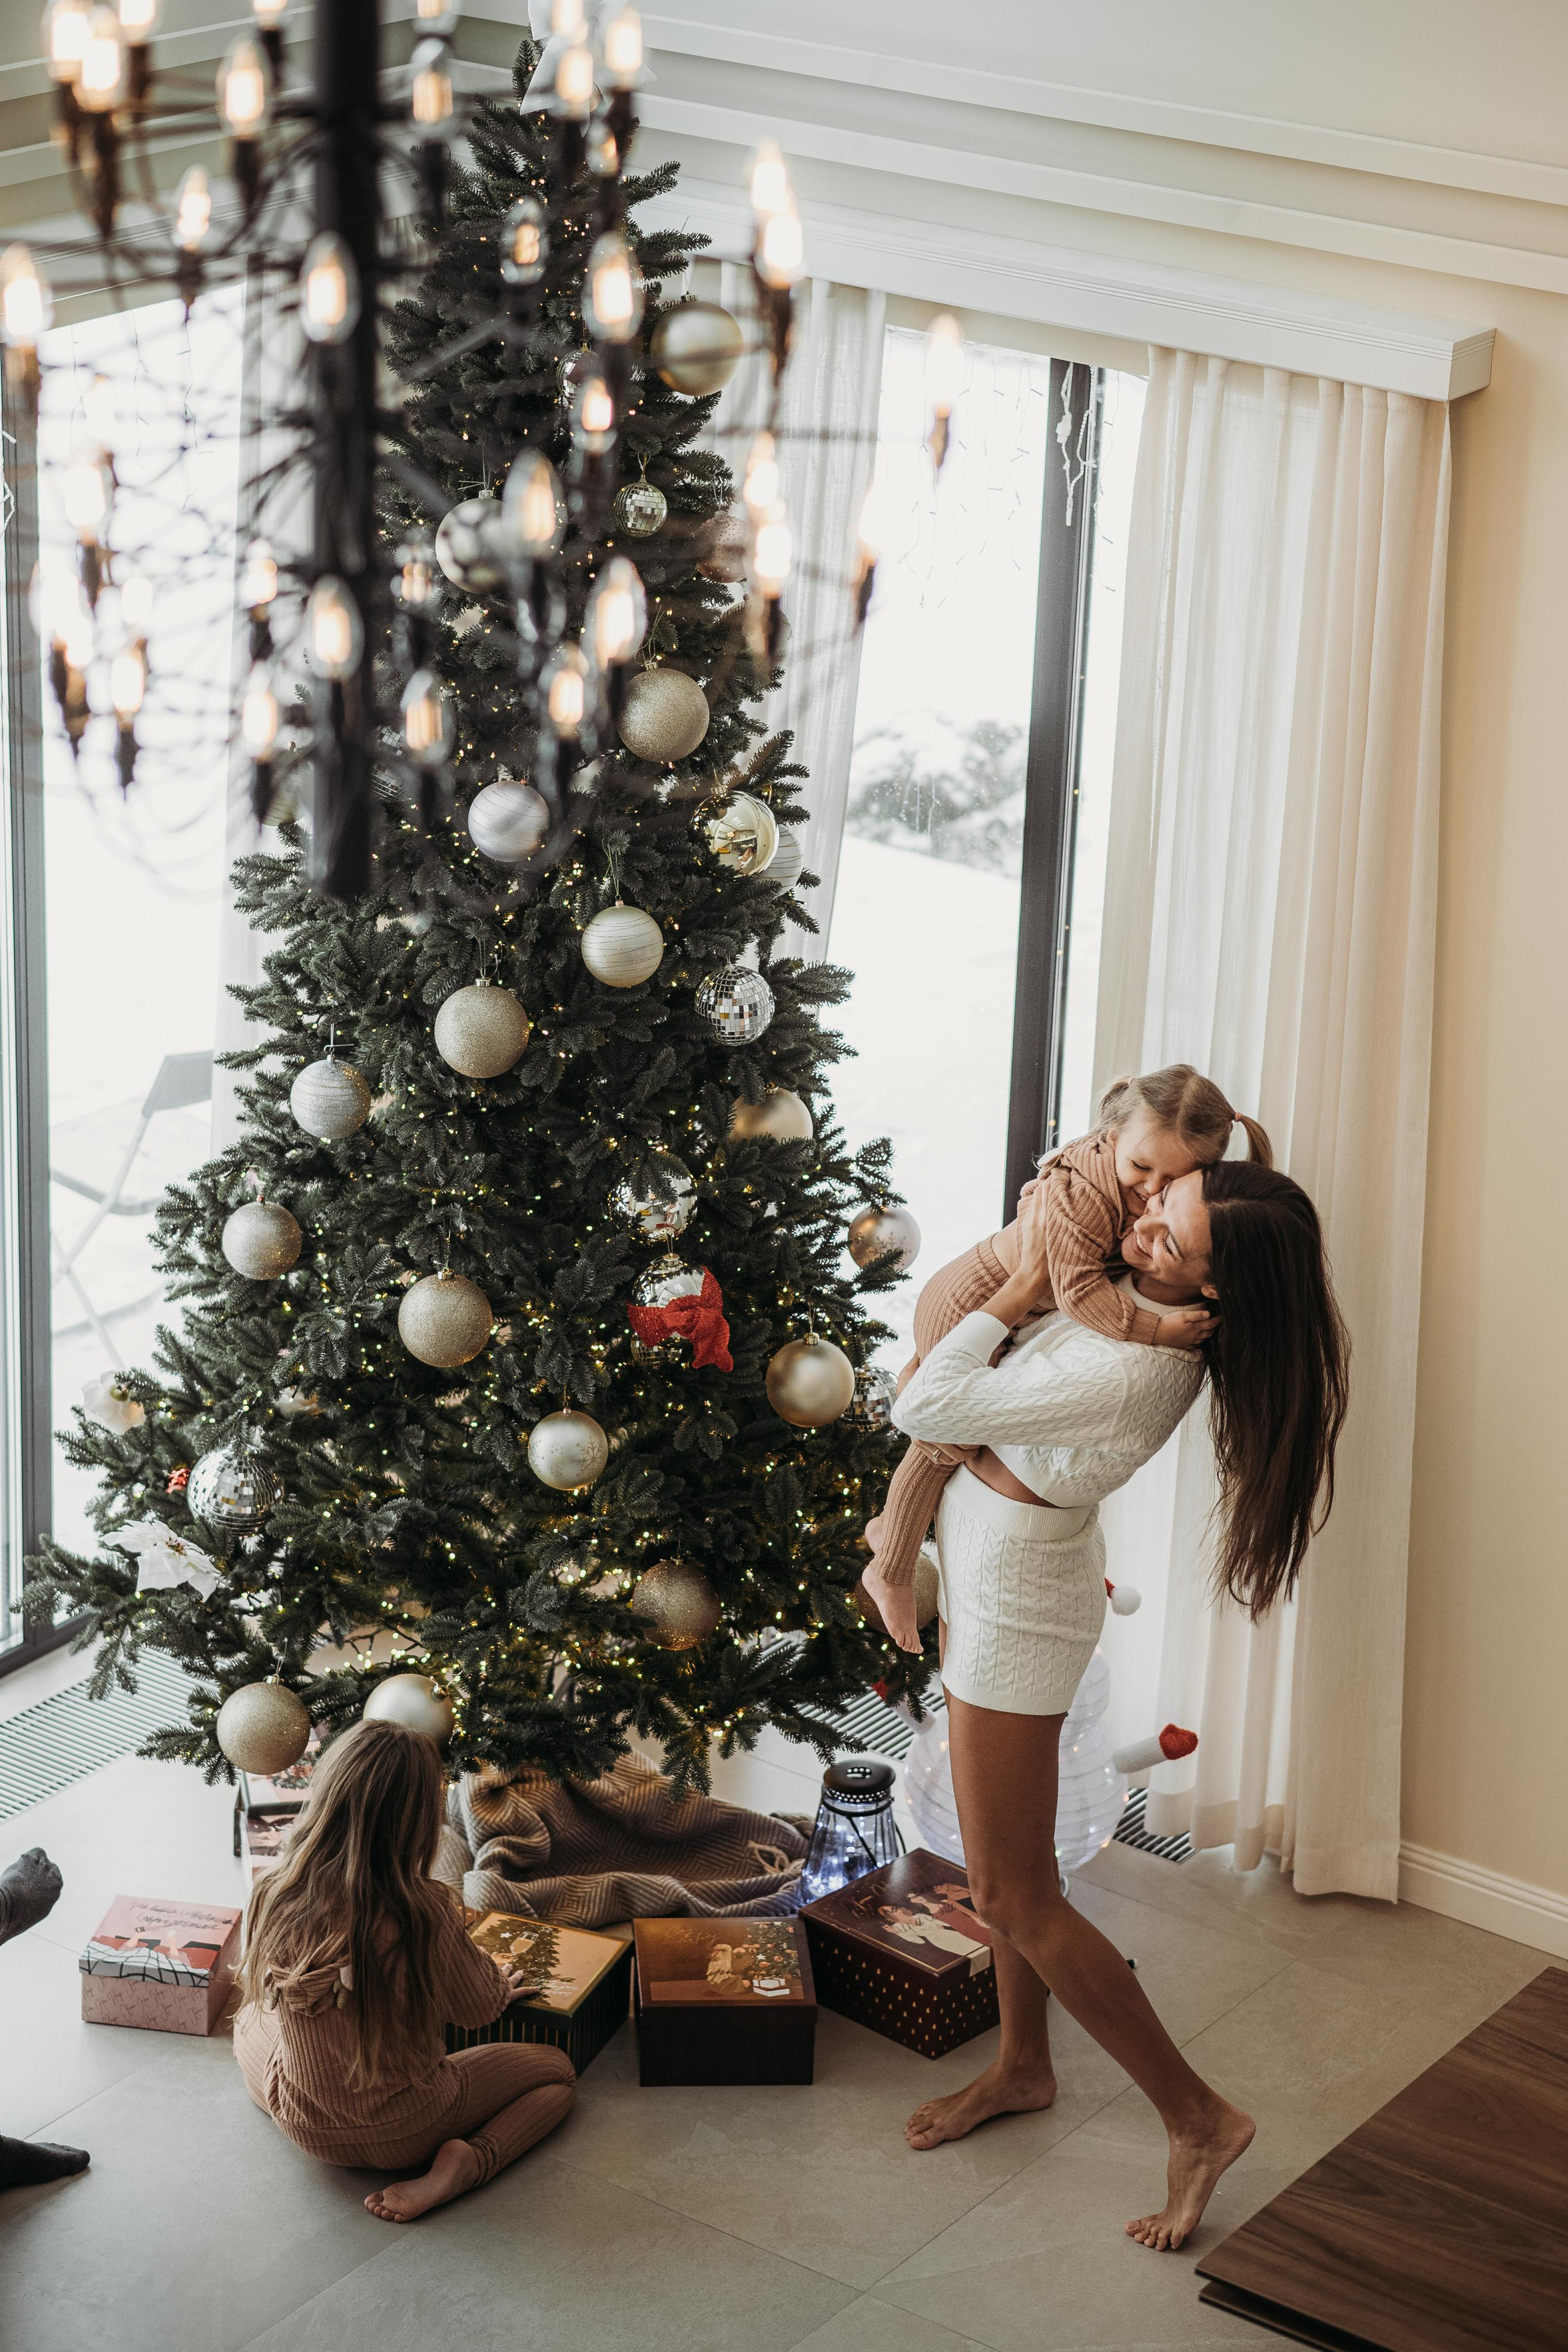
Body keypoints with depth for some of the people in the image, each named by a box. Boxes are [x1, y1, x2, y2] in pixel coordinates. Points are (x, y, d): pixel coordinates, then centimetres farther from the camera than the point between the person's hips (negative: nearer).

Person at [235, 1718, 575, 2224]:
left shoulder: (275, 1897, -21)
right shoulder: (425, 1914, -31)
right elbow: (480, 2009, -12)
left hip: (303, 2125, 3)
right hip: (400, 2133, -3)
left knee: (250, 2021, 35)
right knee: (557, 2070, 21)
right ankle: (460, 2165, -3)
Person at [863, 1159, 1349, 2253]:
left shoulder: (1123, 1375, -37)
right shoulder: (1148, 1312, -9)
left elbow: (925, 1409, -30)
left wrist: (1029, 1278, -26)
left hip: (1015, 1607, -9)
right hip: (997, 1575, 9)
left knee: (1015, 1897, 0)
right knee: (1014, 1862, 22)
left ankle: (1198, 2117, 9)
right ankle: (1024, 2064, 40)